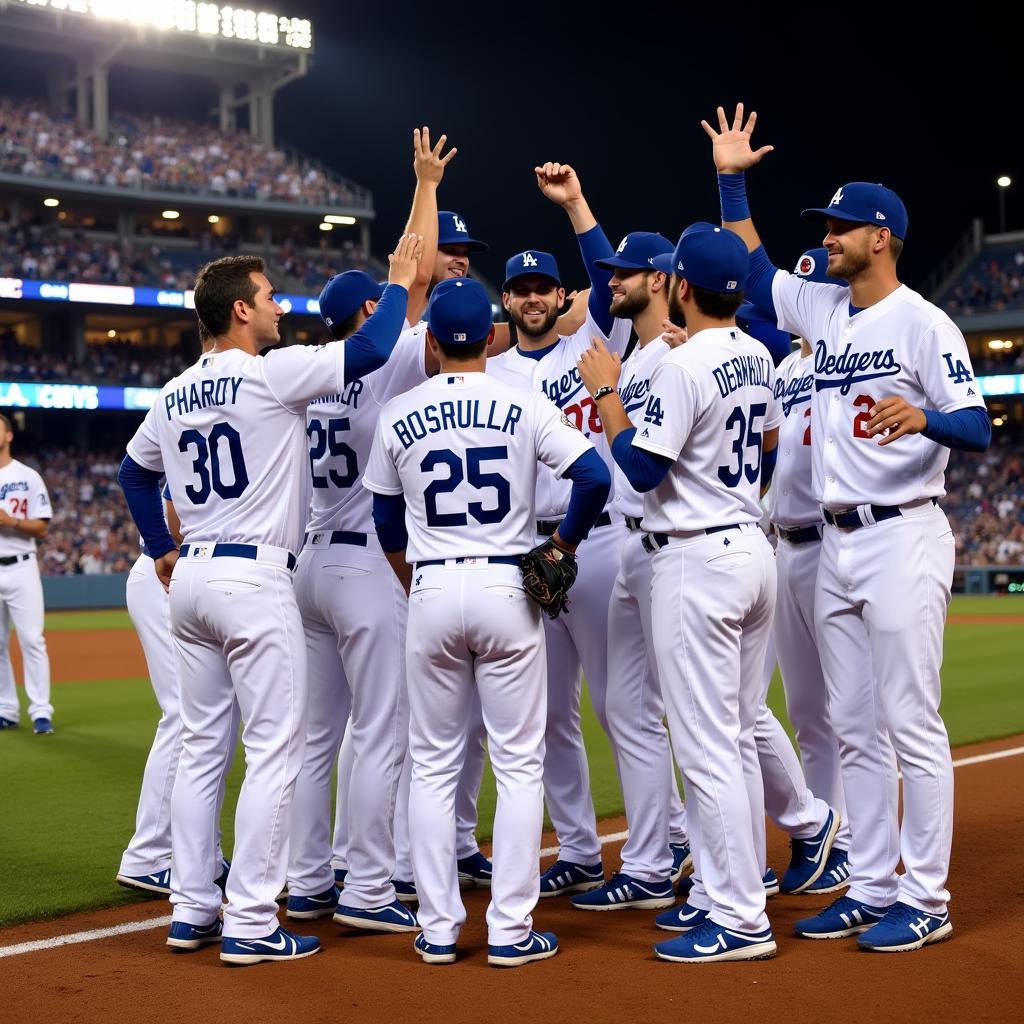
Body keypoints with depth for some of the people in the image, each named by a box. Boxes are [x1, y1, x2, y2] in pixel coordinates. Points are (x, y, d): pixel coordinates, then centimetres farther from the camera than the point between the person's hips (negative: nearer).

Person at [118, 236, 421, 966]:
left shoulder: (173, 396, 12)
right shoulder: (270, 374, -12)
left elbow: (135, 474, 24)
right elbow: (371, 351, -15)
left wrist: (162, 552, 28)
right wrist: (399, 285, 1)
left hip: (190, 578, 8)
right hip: (254, 578, -8)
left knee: (203, 746, 13)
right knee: (274, 748, -3)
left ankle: (191, 911, 18)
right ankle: (250, 924, -3)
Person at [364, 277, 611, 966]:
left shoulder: (399, 415, 4)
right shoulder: (524, 405, -2)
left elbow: (388, 524, 11)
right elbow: (596, 477, -11)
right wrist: (565, 541, 6)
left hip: (431, 592, 2)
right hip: (507, 589, -1)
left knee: (433, 766, 10)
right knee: (519, 765, 5)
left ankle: (438, 929, 12)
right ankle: (510, 930, 5)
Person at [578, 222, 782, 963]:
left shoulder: (684, 366, -17)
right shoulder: (757, 358, 10)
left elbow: (640, 470, -16)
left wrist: (606, 392, -7)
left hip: (698, 561, -9)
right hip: (754, 549, 10)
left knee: (706, 748, -5)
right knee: (736, 740, 14)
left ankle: (741, 921, -2)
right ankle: (724, 893, 22)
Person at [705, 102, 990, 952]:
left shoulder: (923, 324, -8)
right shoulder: (822, 309, 13)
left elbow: (979, 429, -14)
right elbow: (753, 268, 24)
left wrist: (924, 416, -35)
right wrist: (731, 179, 18)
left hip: (902, 537, -8)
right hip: (837, 542, 8)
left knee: (912, 724, -5)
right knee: (853, 729, 10)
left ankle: (926, 899, 4)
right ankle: (871, 888, 18)